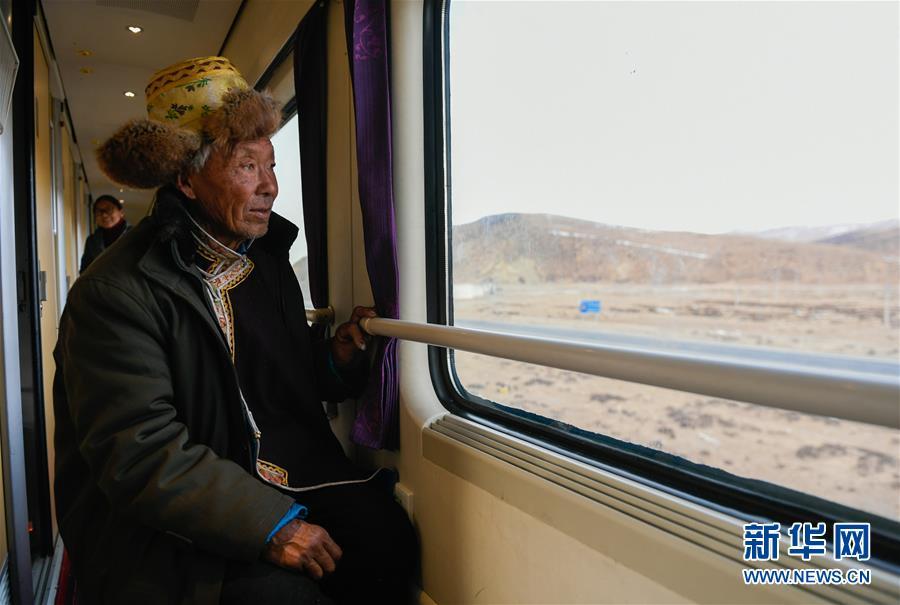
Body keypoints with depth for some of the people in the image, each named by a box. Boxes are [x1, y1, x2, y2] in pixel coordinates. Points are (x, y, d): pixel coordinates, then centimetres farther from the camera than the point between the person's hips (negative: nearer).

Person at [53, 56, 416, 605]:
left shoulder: (268, 261, 10)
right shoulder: (113, 294, -12)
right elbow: (138, 452, -19)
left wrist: (336, 360, -4)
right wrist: (269, 523, -24)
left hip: (291, 475, 5)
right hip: (170, 518, -4)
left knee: (387, 538, -19)